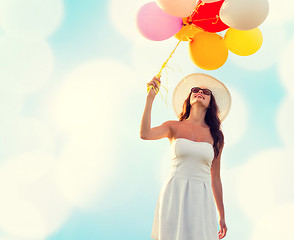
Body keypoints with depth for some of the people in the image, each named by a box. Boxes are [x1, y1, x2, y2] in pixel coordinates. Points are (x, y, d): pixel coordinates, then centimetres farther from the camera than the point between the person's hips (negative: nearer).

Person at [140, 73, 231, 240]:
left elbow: (215, 178, 13)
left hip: (201, 198, 1)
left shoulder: (216, 136, 9)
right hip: (174, 195, -1)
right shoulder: (174, 127, 6)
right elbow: (145, 134, -14)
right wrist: (150, 97, -14)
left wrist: (222, 216, 15)